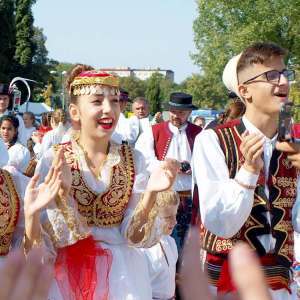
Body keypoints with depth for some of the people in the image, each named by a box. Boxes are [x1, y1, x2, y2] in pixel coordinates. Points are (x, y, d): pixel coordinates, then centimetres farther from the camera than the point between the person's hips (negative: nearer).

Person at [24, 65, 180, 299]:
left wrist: (150, 193, -27)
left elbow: (134, 234, -11)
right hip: (68, 273, -1)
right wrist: (52, 200, -30)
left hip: (122, 273, 1)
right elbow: (54, 238, -12)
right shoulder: (53, 161, -10)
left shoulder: (134, 160, -5)